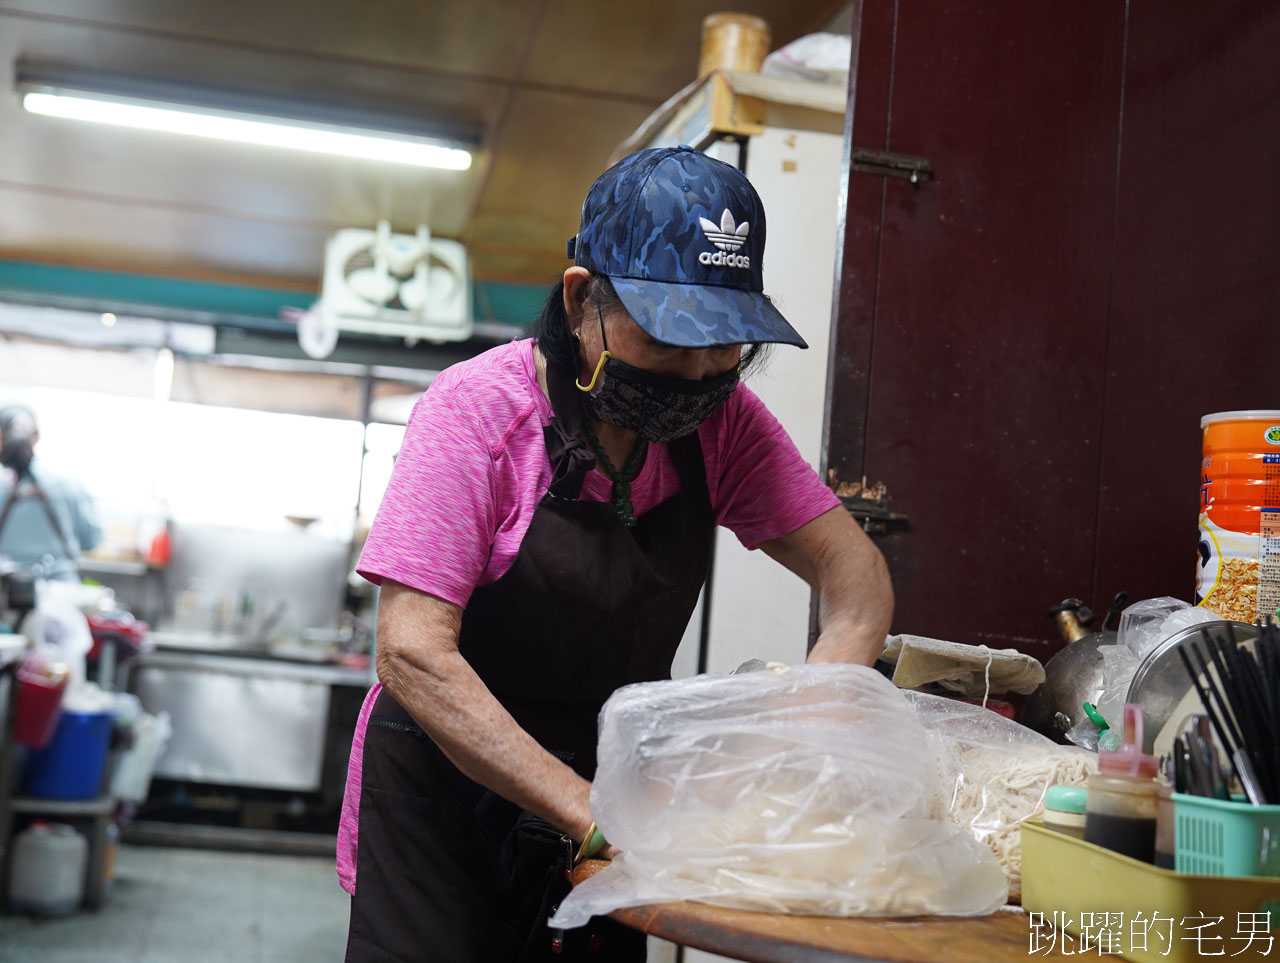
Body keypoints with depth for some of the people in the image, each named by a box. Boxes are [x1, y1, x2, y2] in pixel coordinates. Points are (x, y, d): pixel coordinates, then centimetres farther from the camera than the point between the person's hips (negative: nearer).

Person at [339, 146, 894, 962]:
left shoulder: (719, 419, -5)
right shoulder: (478, 409, -19)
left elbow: (854, 571, -7)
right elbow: (412, 655, -25)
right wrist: (589, 812, -33)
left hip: (603, 809, 4)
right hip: (447, 801, -4)